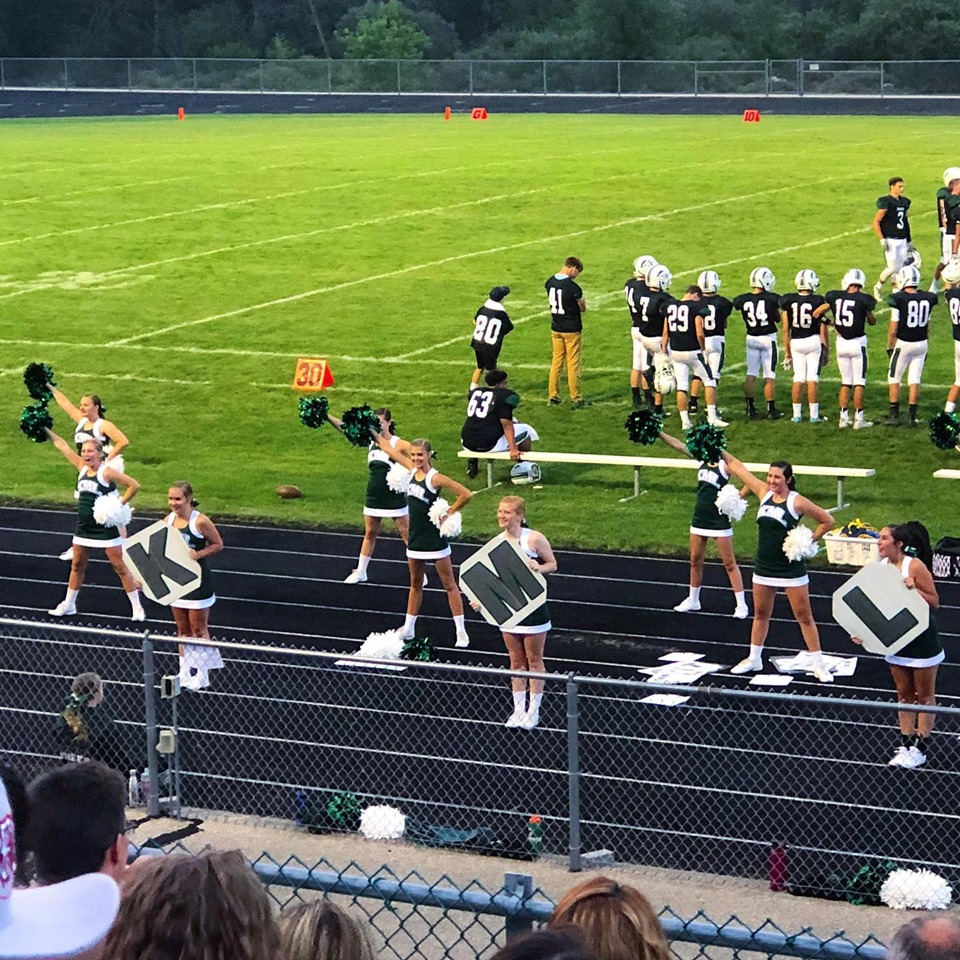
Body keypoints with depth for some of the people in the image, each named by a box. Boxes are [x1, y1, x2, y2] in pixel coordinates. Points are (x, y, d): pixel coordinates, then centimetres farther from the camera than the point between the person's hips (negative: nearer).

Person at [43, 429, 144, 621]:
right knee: (77, 566, 16)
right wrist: (46, 430, 11)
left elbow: (134, 485, -17)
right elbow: (62, 445, 10)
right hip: (84, 528, 7)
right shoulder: (82, 467, 4)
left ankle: (137, 608, 4)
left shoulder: (107, 472, -15)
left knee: (120, 567, -2)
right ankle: (68, 605, 29)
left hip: (106, 528, -7)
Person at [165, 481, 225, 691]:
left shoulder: (200, 521, -15)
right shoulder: (168, 520, 3)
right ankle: (185, 674, 20)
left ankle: (201, 676, 9)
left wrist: (198, 554, -21)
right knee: (182, 630, 12)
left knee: (199, 630, 2)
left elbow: (218, 544, -7)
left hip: (197, 580, -6)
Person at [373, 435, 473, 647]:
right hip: (416, 538, 7)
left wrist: (449, 512, -16)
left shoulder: (435, 478, -17)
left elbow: (466, 494, -24)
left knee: (449, 584, 0)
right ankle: (408, 628, 26)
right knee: (415, 584, 17)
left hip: (435, 539, -7)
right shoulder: (413, 470, 3)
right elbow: (389, 449, 14)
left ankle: (461, 631, 2)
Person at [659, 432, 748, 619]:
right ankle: (693, 600, 30)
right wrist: (660, 434, 1)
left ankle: (741, 605, 4)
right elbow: (679, 446, 5)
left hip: (719, 520, -7)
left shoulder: (725, 465, -16)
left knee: (729, 563, -1)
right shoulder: (701, 459, 4)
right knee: (695, 560, 15)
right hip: (700, 518, 7)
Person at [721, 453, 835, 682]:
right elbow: (736, 466, 8)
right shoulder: (764, 493, 2)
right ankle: (754, 659, 29)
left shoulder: (797, 502, -12)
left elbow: (828, 521, -6)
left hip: (791, 568, -5)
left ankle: (819, 665, 5)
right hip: (764, 567, 5)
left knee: (804, 617, 0)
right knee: (760, 614, 16)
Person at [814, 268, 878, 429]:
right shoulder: (863, 300, -12)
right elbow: (872, 321, 2)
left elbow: (816, 313, 2)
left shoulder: (835, 296, -3)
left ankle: (844, 417, 12)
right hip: (858, 343, -4)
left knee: (845, 381, 14)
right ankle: (859, 419, 2)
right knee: (859, 382, 3)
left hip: (841, 343, 4)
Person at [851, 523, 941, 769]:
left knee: (924, 695, 6)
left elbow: (934, 601, -15)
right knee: (904, 693, 13)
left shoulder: (915, 566, -19)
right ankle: (906, 744, 21)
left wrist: (914, 589, -29)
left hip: (922, 640, -6)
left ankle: (921, 748, 12)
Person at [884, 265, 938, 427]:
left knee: (894, 379, 10)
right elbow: (927, 327, 9)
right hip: (921, 343, 4)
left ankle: (894, 415, 10)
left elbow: (893, 328, -11)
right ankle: (912, 417, 8)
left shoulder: (898, 299, -15)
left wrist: (889, 346, 3)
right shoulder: (926, 299, 1)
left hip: (903, 343, -4)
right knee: (914, 380, 9)